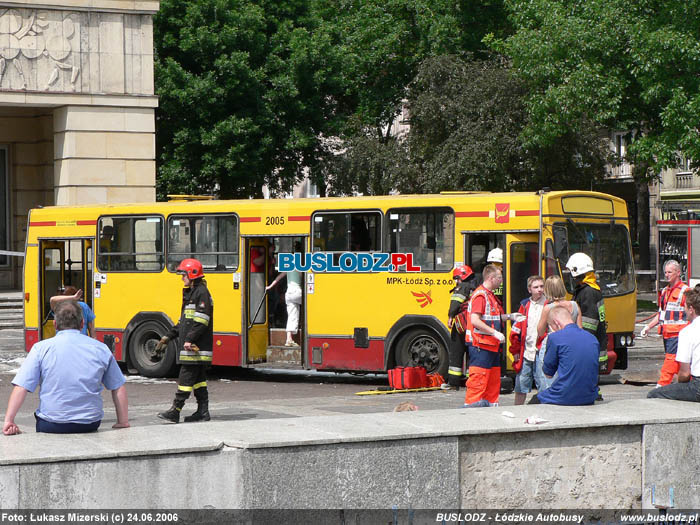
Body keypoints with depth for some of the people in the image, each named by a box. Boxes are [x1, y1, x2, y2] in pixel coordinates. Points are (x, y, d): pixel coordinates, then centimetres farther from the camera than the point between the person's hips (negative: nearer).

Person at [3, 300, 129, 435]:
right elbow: (119, 389, 9)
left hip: (51, 426, -3)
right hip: (90, 426, 3)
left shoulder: (41, 348, -3)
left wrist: (8, 421, -7)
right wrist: (123, 422, 17)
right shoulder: (101, 349, 4)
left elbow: (21, 387, -9)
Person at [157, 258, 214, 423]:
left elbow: (201, 320, -20)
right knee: (198, 378, 10)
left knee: (186, 377, -10)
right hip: (190, 346, 10)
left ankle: (175, 411, -12)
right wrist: (168, 337, 22)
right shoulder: (190, 293, 20)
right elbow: (184, 321, 25)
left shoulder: (201, 292, -11)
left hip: (196, 347, -10)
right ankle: (203, 412, 12)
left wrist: (190, 339, -25)